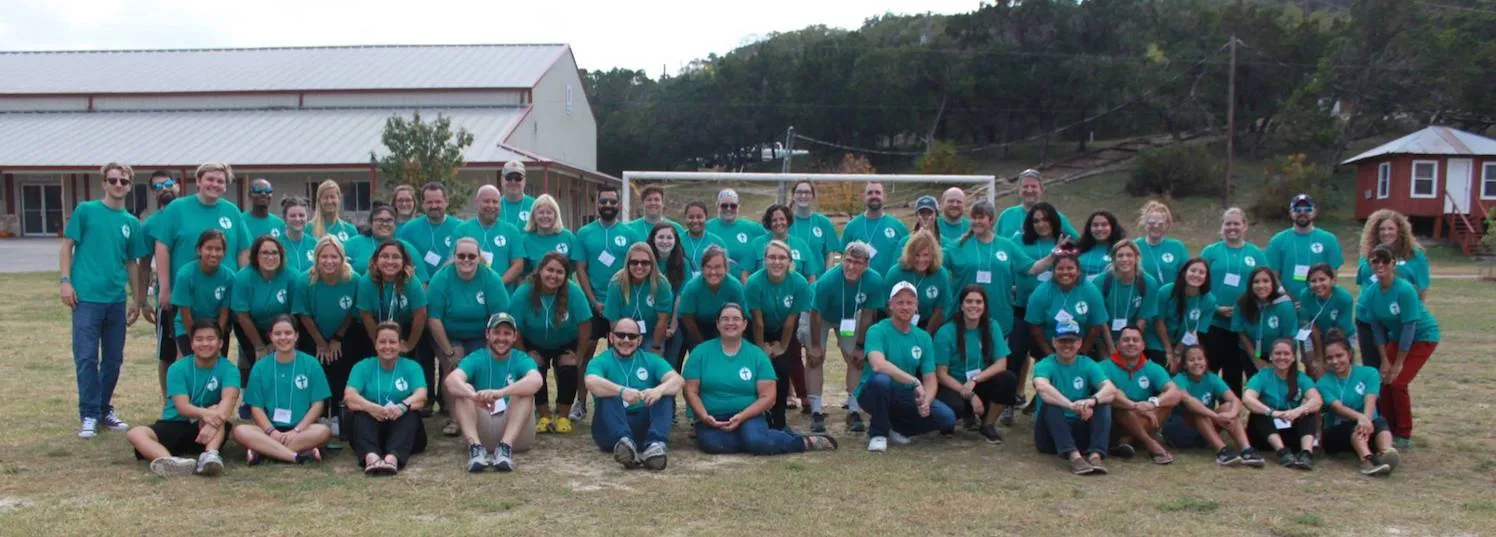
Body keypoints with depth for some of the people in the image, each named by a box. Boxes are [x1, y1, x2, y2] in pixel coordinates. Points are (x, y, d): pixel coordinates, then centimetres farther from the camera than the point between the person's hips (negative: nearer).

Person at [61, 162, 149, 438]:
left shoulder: (131, 223, 10)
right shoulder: (85, 211, 1)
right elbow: (67, 246, 1)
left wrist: (137, 299, 14)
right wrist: (65, 280, -9)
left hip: (117, 300, 4)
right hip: (87, 297, -4)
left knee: (114, 358, 10)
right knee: (86, 358, -2)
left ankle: (105, 409, 23)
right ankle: (89, 415, 6)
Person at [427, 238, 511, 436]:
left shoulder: (491, 279, -17)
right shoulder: (441, 278, -17)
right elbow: (433, 318, -16)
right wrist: (449, 352, -16)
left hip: (481, 339, 0)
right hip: (448, 338, 0)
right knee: (453, 366, -23)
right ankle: (453, 417, -11)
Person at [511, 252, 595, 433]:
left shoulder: (573, 292, -30)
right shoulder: (523, 293, -27)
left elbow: (585, 325, -22)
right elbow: (515, 329, -19)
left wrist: (579, 356, -16)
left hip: (566, 344, 0)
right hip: (534, 345, 1)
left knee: (568, 370, -21)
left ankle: (563, 417, -1)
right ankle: (544, 416, -2)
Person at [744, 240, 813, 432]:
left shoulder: (799, 283, -25)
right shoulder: (754, 283, -30)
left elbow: (791, 320, -16)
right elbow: (757, 321, -20)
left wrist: (782, 347, -9)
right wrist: (762, 348, -12)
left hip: (783, 332, 1)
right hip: (760, 333, -1)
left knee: (782, 369, -9)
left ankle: (779, 420, 7)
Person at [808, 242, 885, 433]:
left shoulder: (874, 281, -32)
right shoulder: (827, 281, -39)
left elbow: (867, 315, -18)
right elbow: (815, 314, -25)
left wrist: (860, 346, -11)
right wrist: (815, 345, -17)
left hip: (849, 318, 3)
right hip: (822, 316, -2)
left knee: (856, 360, -2)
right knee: (815, 358, -9)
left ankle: (854, 412, 5)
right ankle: (816, 412, -5)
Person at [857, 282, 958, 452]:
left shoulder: (923, 338, 1)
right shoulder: (877, 331, -14)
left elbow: (930, 379, -1)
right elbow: (878, 365, -33)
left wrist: (926, 402, -23)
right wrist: (915, 382, -36)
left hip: (905, 397, 5)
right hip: (873, 392, -5)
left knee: (947, 418, -15)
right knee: (881, 379, -38)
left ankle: (894, 427, 8)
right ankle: (878, 432, -13)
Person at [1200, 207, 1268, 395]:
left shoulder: (1257, 254, 8)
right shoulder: (1210, 251, 3)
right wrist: (1215, 308, -11)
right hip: (1213, 322, -1)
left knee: (1234, 373, 10)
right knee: (1209, 371, 2)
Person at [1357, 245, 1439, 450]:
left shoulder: (1405, 289, -29)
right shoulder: (1371, 292, -12)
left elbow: (1409, 327, -25)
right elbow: (1377, 327, -4)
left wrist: (1398, 364, -20)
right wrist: (1385, 361, -6)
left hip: (1423, 336, -5)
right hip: (1398, 336, 5)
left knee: (1397, 383, -12)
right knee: (1385, 381, -2)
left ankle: (1405, 436, 3)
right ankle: (1389, 431, 14)